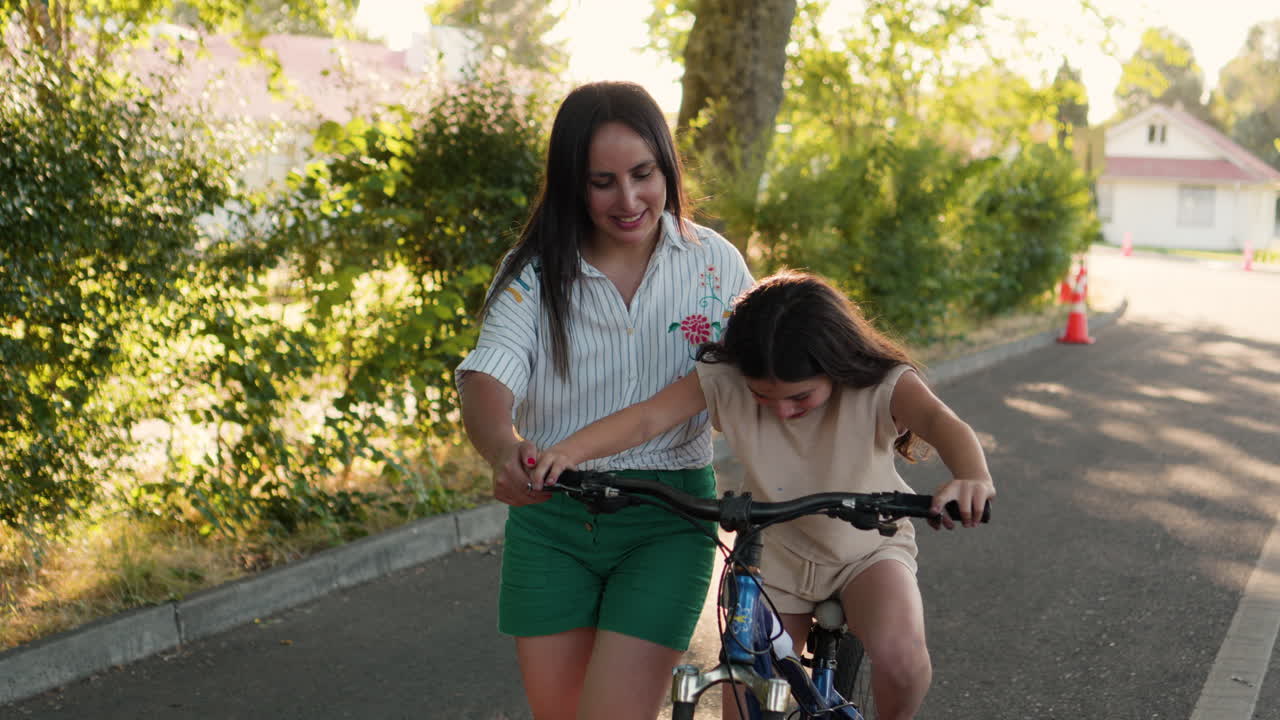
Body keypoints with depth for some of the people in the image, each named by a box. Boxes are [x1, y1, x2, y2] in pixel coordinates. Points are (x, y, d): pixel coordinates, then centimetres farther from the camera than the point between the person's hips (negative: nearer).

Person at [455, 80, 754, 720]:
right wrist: (504, 449, -40)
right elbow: (487, 379, -18)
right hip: (549, 518, 2)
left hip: (667, 524, -1)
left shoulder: (715, 264, -1)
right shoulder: (535, 272, -3)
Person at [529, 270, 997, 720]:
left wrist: (972, 478, -68)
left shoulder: (882, 386, -27)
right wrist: (567, 452, -45)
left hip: (867, 549, -2)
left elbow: (941, 422, -45)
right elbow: (646, 418, -27)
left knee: (899, 653, -31)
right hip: (775, 556, 2)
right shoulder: (725, 380, -20)